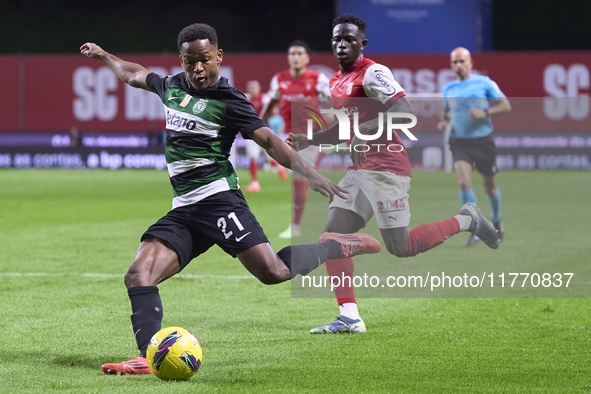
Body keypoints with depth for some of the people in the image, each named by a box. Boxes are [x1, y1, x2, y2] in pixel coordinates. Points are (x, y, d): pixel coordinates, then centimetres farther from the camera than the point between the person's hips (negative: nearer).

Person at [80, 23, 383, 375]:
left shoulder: (227, 100, -3)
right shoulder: (173, 87, 17)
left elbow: (268, 140, -9)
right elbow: (136, 75, 38)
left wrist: (309, 173, -20)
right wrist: (103, 55, 51)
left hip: (218, 198, -7)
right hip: (183, 211, 7)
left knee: (272, 271, -19)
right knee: (138, 276, -12)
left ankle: (337, 247, 5)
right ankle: (148, 357, -20)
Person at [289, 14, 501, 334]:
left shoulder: (372, 73, -12)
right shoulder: (336, 82, 16)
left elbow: (405, 112, -24)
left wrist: (363, 133, -31)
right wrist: (309, 141, 20)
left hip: (386, 169, -9)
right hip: (359, 172, 9)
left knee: (401, 248, -7)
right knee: (332, 238, -3)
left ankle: (466, 221, 13)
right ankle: (349, 317, -2)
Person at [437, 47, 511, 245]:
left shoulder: (484, 83, -4)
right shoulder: (448, 88, 8)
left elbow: (505, 105, -3)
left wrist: (484, 113, -18)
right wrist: (444, 121, 2)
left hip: (483, 140, -2)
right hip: (459, 142, 2)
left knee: (490, 187, 9)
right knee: (464, 182, -19)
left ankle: (496, 221, 37)